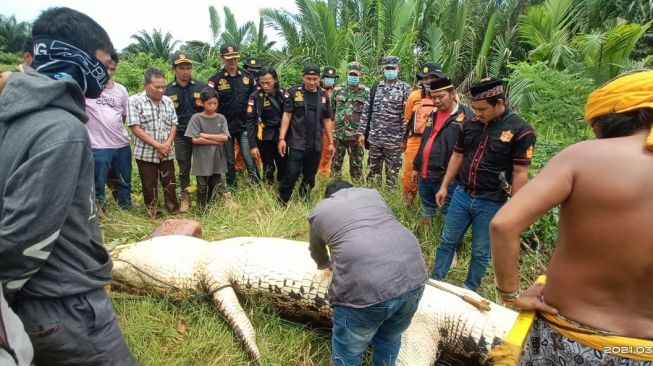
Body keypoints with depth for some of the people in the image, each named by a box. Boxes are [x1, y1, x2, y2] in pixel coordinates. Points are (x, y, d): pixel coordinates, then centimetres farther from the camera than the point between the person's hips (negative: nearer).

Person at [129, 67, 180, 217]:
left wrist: (167, 145, -10)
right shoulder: (135, 101, -8)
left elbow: (173, 125, 7)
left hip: (167, 153, 3)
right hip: (146, 153, -3)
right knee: (149, 188, 7)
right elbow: (136, 129, -13)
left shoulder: (168, 101, 5)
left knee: (170, 185, 10)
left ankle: (175, 212, 23)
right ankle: (152, 217, 21)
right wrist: (158, 146, -16)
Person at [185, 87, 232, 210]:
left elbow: (225, 137, -9)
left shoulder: (221, 118, 2)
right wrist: (216, 141, -12)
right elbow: (195, 139, -15)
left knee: (215, 184, 13)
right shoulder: (196, 118, -7)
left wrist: (205, 136, -13)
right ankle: (202, 209, 23)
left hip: (217, 159, 3)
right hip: (202, 160, -3)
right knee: (202, 186, 7)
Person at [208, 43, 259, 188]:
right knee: (229, 162, 11)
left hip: (244, 127, 1)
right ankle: (231, 190, 24)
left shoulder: (248, 77, 3)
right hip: (225, 128, -1)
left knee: (250, 161, -2)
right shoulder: (215, 80, -5)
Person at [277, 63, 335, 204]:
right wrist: (282, 138, -11)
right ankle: (281, 203, 6)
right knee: (291, 175, -7)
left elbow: (327, 120, 13)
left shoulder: (324, 96, 9)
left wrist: (330, 142, 11)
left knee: (310, 177, 11)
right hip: (297, 144, -4)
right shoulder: (293, 92, -3)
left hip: (316, 145, 4)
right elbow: (287, 116, -4)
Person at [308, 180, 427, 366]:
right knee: (390, 339, 30)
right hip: (413, 274, 5)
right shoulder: (372, 193, 27)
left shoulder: (319, 210, 20)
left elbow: (317, 253, 35)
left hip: (363, 286, -4)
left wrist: (327, 264, 58)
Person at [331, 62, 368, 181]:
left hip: (356, 135, -2)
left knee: (356, 164, 6)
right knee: (336, 163, 12)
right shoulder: (338, 89, 6)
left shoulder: (366, 92, -1)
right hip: (338, 134, 3)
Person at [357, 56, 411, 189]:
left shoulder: (405, 89, -3)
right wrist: (361, 132, 3)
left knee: (392, 172, 6)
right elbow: (366, 111, 9)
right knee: (373, 170, 13)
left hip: (394, 140, -3)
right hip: (374, 138, 4)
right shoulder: (375, 87, 8)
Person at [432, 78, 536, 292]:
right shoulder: (470, 124, 2)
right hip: (461, 194, 4)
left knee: (480, 251, 11)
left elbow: (520, 173, -12)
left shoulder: (520, 130, -13)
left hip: (491, 203, -4)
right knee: (447, 241, 13)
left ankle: (469, 290, 30)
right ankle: (434, 281, 29)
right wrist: (444, 186, 12)